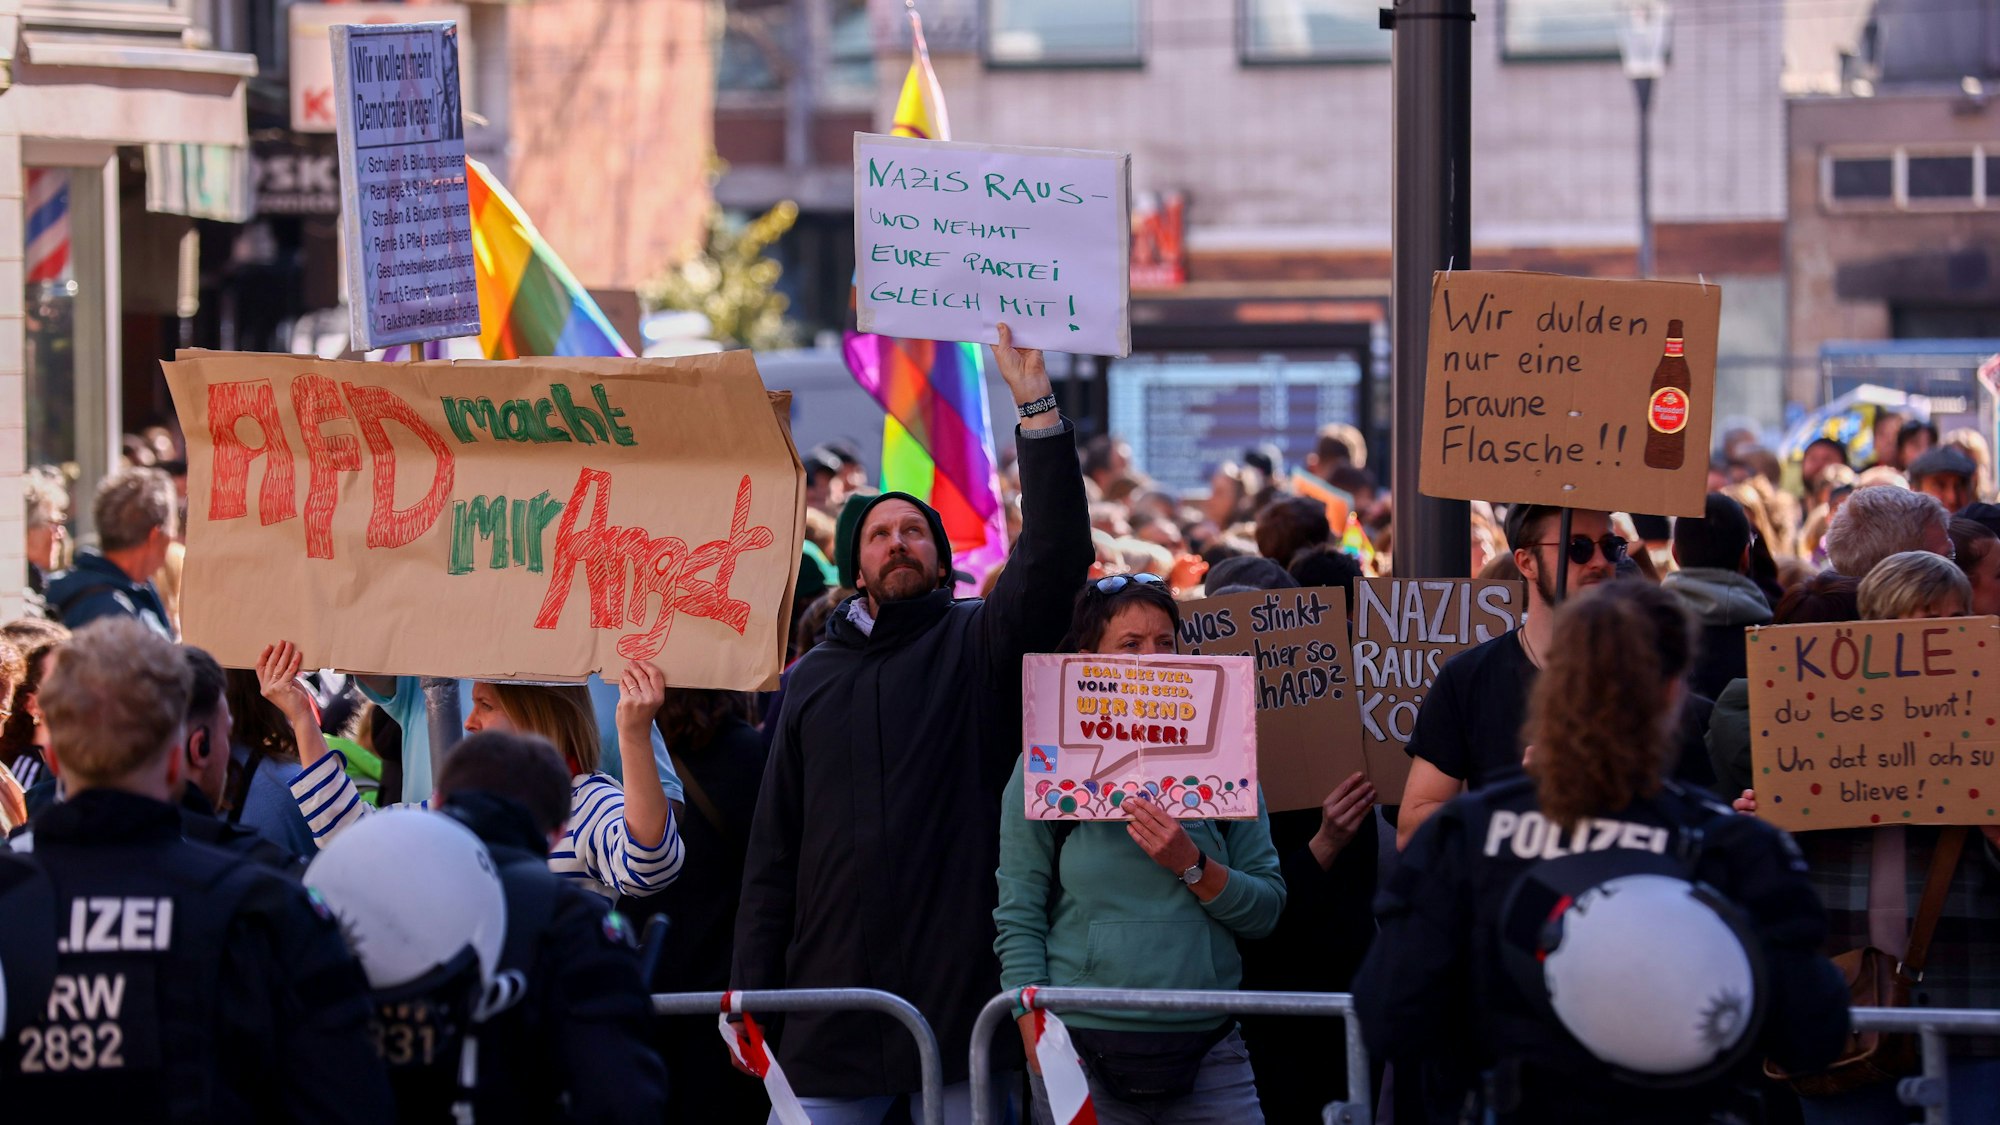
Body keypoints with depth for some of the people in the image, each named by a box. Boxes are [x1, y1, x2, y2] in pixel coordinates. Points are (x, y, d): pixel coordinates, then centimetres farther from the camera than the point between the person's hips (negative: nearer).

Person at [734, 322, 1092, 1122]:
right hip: (830, 1005, 3)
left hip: (958, 997, -3)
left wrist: (1036, 406, -18)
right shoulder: (812, 679, 16)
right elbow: (773, 852, 15)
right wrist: (749, 995, 6)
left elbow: (1056, 558, -12)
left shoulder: (976, 645, 6)